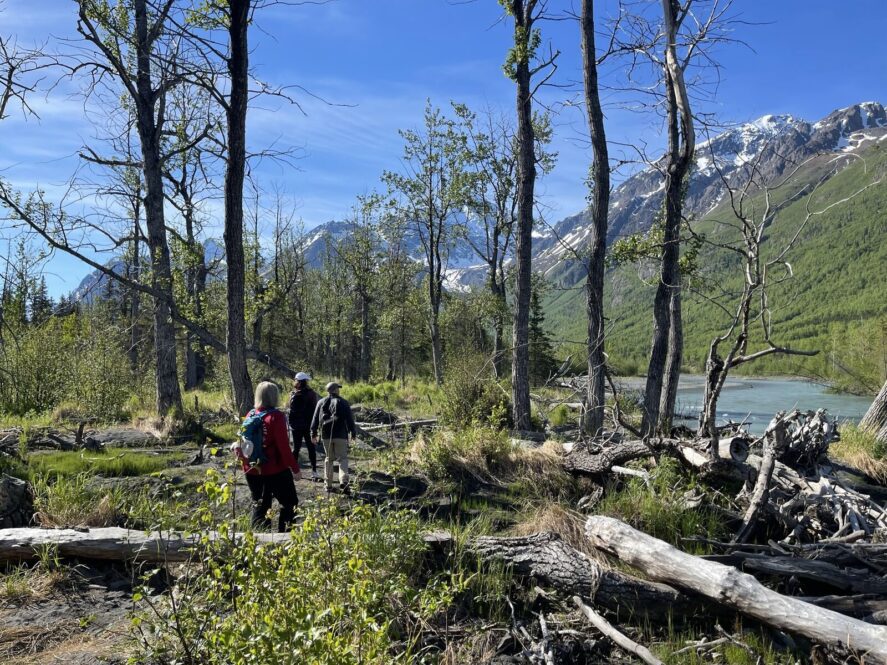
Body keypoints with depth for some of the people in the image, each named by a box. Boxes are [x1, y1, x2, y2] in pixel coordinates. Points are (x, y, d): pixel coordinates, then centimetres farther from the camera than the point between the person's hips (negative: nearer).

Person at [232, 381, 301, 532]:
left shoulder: (250, 415, 3)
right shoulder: (276, 417, -16)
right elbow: (283, 446, -16)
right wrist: (295, 468, -9)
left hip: (253, 470, 6)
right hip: (275, 470, -6)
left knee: (259, 505, 18)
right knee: (289, 503, 8)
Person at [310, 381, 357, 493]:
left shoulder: (321, 402, 9)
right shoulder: (343, 402, -1)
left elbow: (315, 419, 9)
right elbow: (349, 419, -3)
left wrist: (313, 434, 15)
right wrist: (353, 432, 5)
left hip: (326, 435, 3)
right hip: (340, 435, -3)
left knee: (329, 458, 15)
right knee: (343, 458, 1)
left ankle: (328, 484, 15)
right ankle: (343, 480, -20)